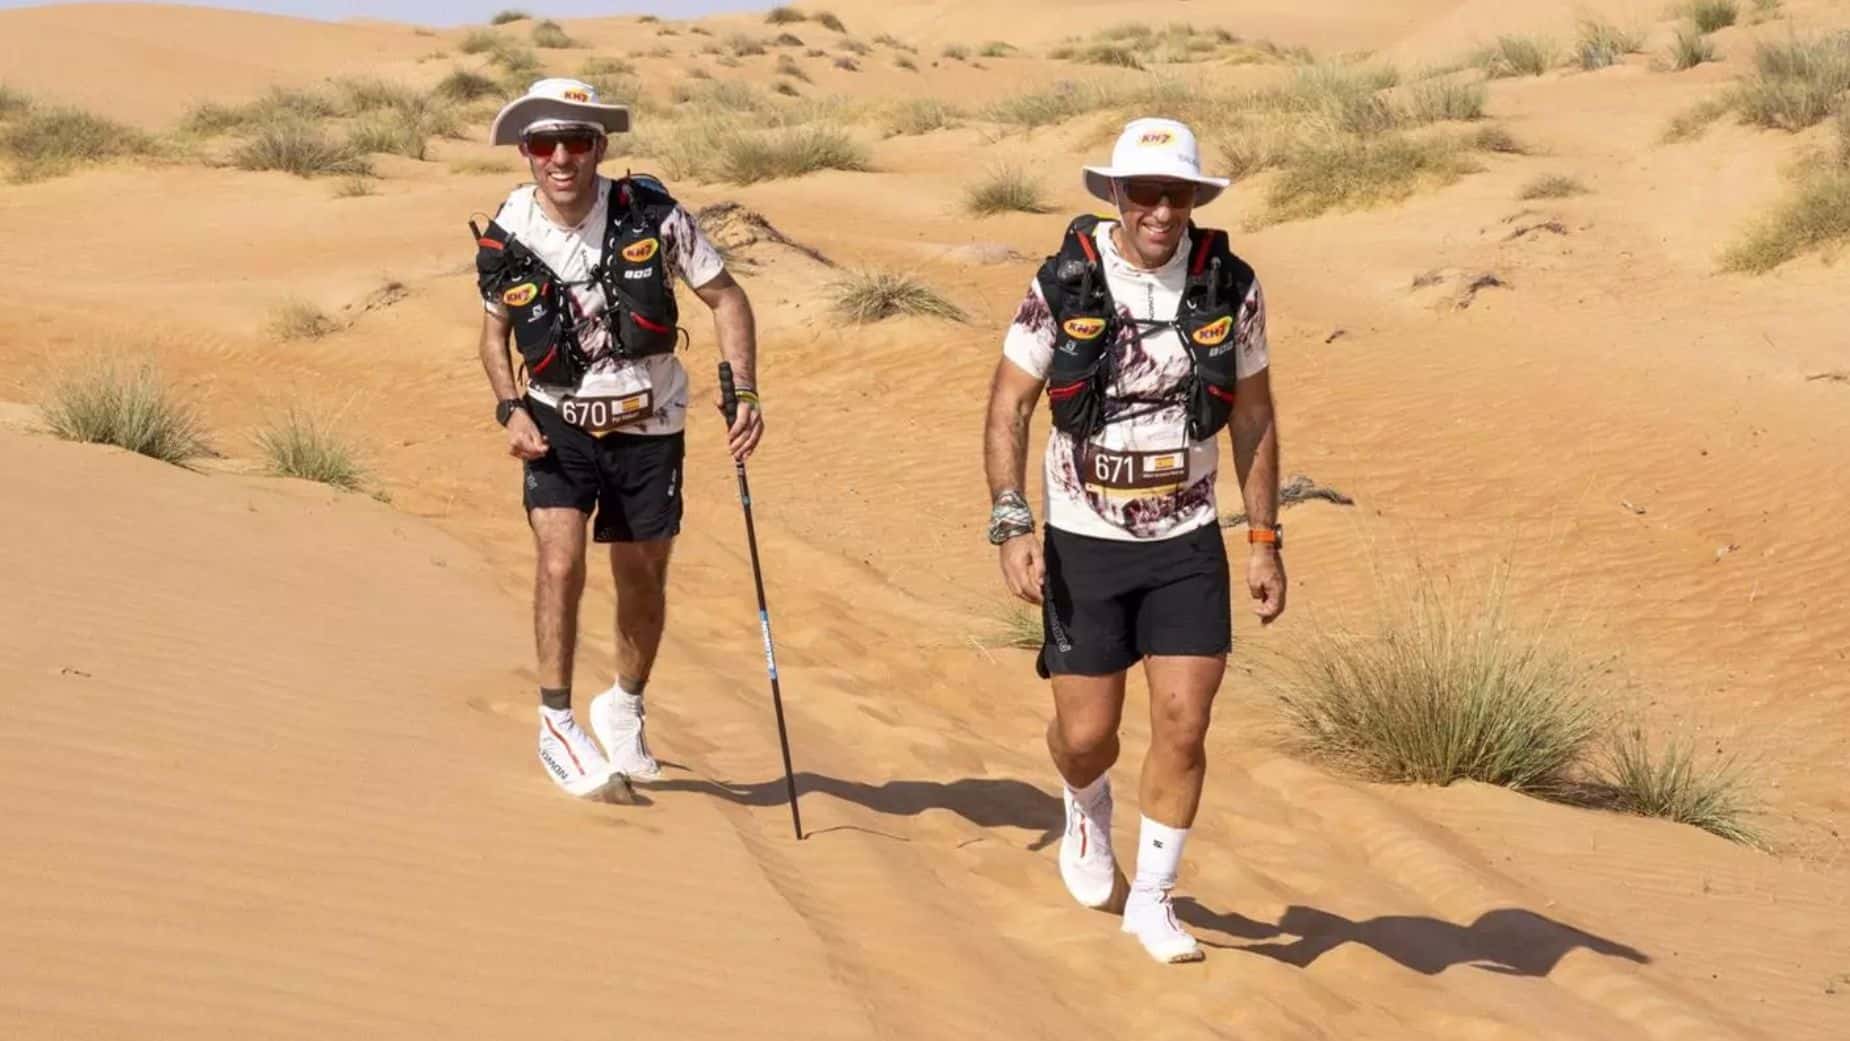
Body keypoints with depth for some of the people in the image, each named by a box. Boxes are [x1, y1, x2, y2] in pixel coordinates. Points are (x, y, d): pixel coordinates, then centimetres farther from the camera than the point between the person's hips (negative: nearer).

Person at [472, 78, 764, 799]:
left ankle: (624, 709, 36)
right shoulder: (506, 239, -12)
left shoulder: (650, 215, -17)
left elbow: (725, 298, -5)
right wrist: (510, 409, -9)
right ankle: (557, 726, -6)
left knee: (643, 582, 11)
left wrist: (745, 394, -15)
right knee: (560, 560, -20)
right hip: (559, 425, 0)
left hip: (648, 426, 1)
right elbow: (495, 332, 7)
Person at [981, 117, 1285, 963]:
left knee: (1182, 726, -6)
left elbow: (1253, 414, 4)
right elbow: (1008, 408, -7)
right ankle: (1088, 811, 41)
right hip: (1083, 541, -1)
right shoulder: (1063, 284, -12)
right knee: (1087, 733, 5)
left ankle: (1151, 901, 11)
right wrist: (1012, 526, -17)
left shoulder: (1230, 287, -7)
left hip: (1187, 542, 1)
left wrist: (1265, 539, 3)